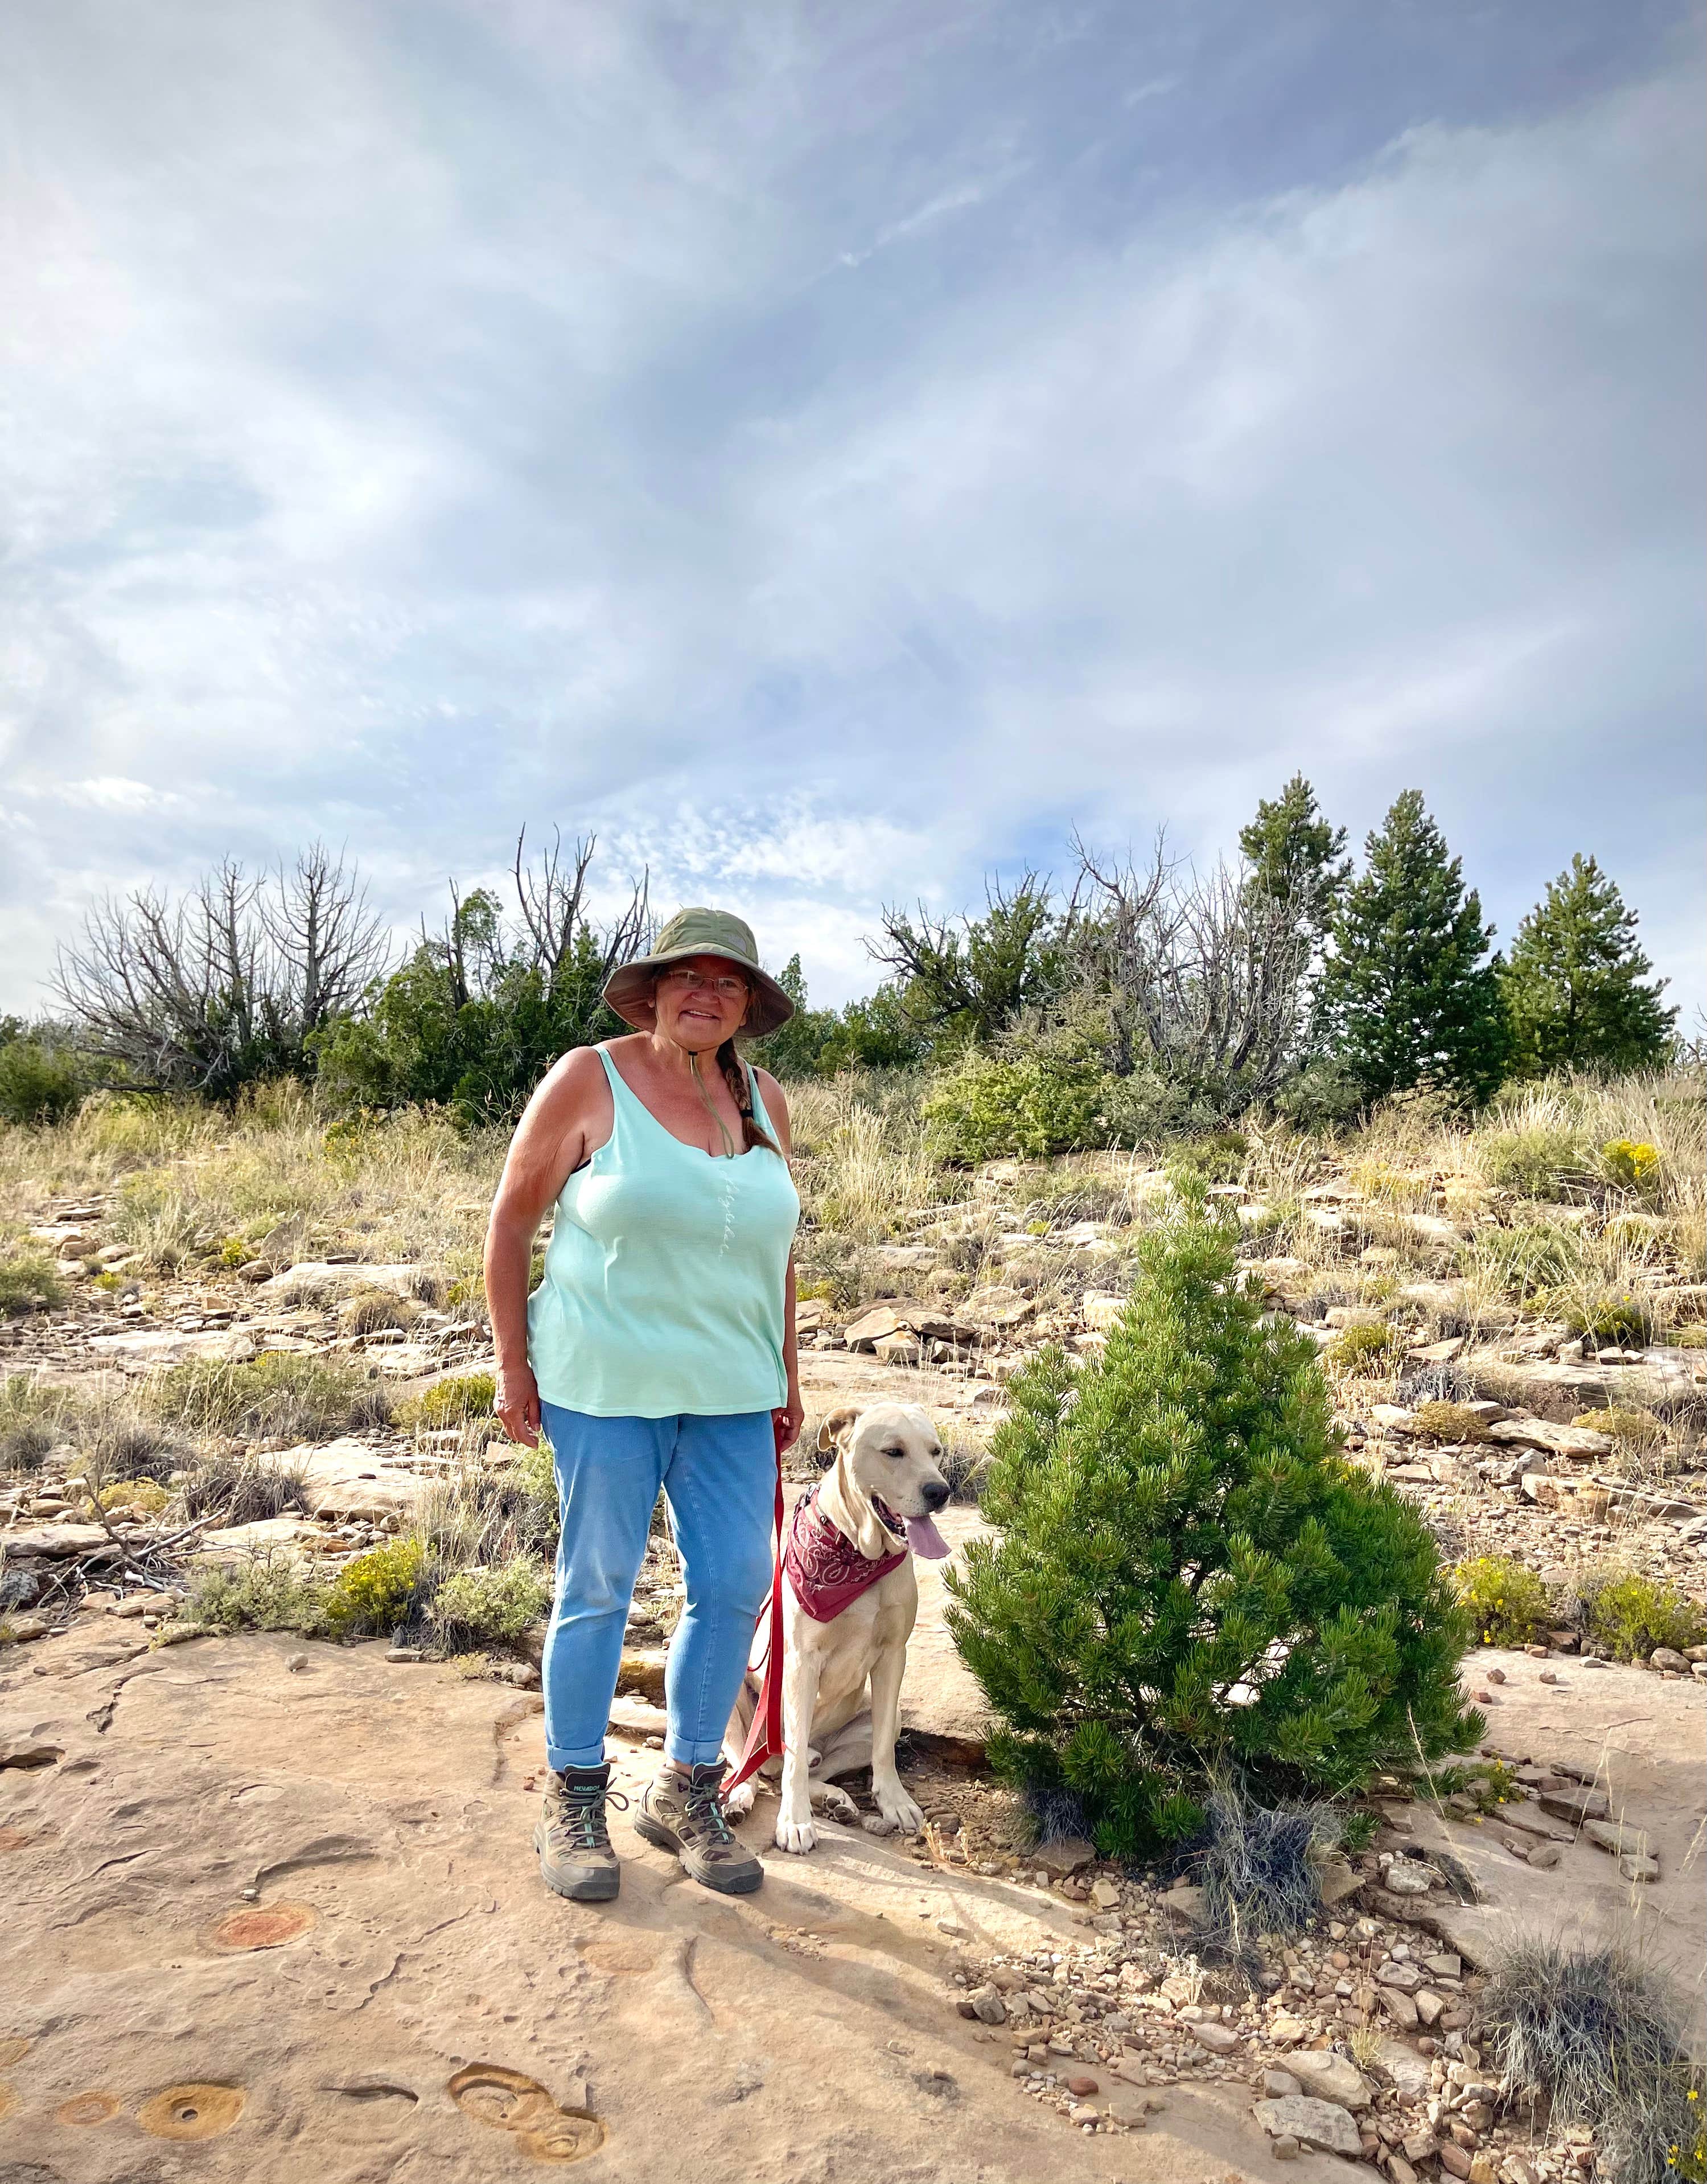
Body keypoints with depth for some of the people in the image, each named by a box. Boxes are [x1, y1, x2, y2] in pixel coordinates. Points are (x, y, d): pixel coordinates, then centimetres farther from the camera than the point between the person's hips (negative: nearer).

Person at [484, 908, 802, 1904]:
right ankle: (575, 1802, 25)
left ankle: (687, 1793, 28)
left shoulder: (763, 1101, 7)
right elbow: (512, 1221, -2)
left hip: (732, 1389, 5)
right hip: (607, 1381, -4)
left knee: (734, 1586, 7)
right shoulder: (590, 1080, -6)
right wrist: (513, 1364, -4)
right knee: (599, 1588, 5)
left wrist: (788, 1375, 14)